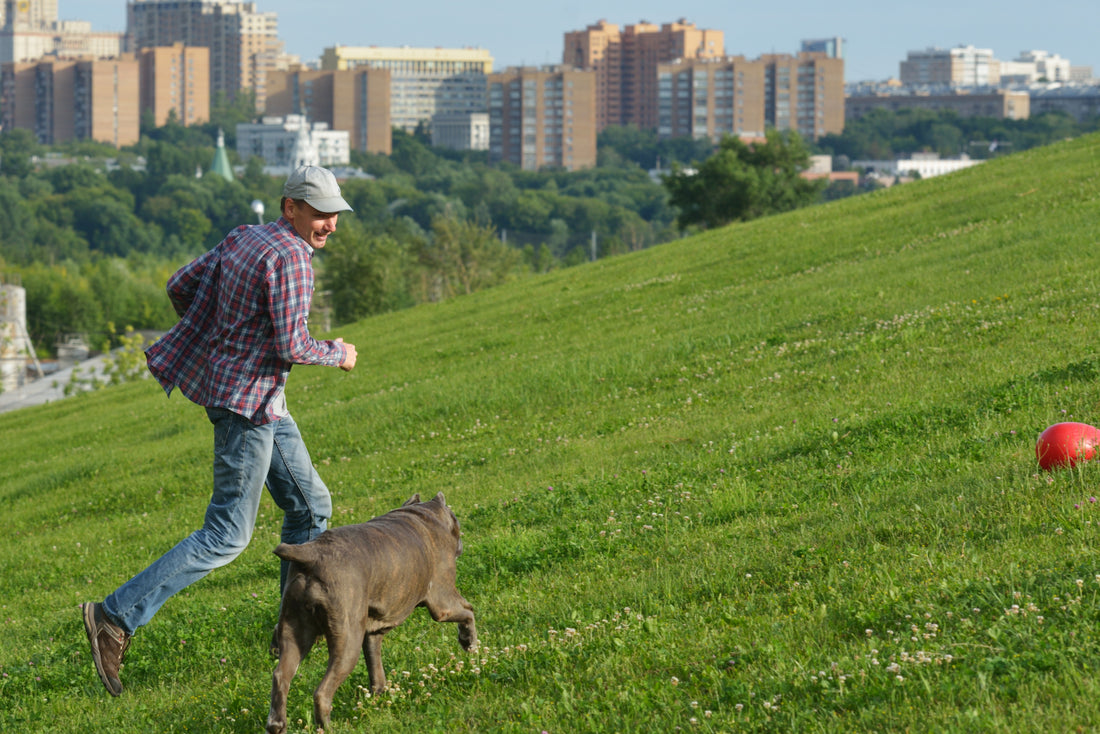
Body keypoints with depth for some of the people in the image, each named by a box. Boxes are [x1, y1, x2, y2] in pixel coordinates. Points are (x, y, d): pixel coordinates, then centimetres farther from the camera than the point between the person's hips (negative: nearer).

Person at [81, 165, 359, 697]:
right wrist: (337, 354, -4)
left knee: (310, 504, 18)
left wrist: (209, 336, 23)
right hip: (247, 400, -10)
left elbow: (180, 286, 9)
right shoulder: (290, 256, -20)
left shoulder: (243, 239, 6)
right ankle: (117, 617, -10)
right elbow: (292, 347, -23)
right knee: (227, 536, -7)